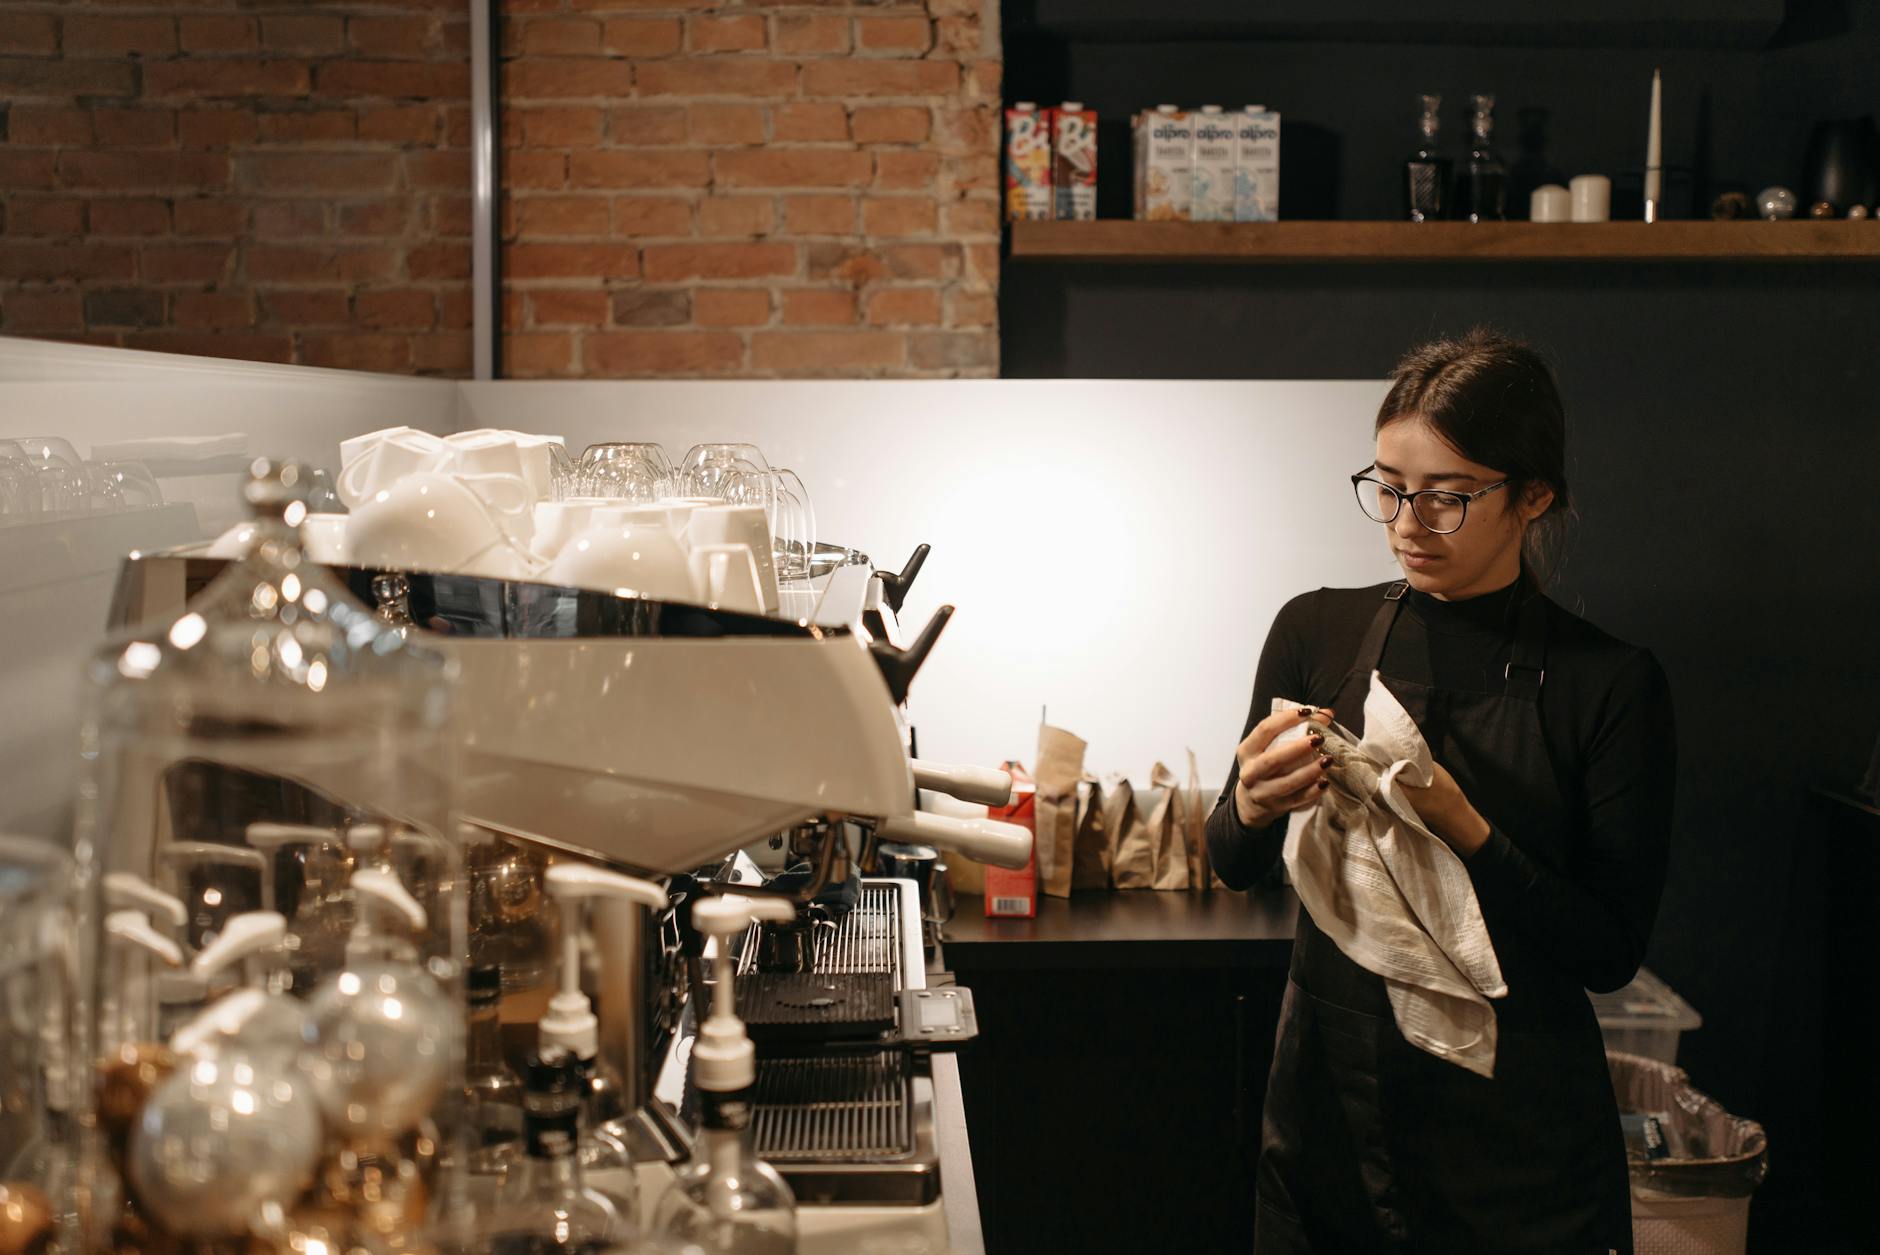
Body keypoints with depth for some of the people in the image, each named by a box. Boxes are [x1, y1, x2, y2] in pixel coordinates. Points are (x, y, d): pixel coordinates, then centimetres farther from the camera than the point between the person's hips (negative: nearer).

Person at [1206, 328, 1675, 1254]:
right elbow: (1235, 866, 6)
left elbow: (1613, 951, -11)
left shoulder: (1611, 684, -10)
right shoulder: (1316, 633, -2)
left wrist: (1464, 830, -25)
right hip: (1327, 1098, 3)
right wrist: (1249, 806, -17)